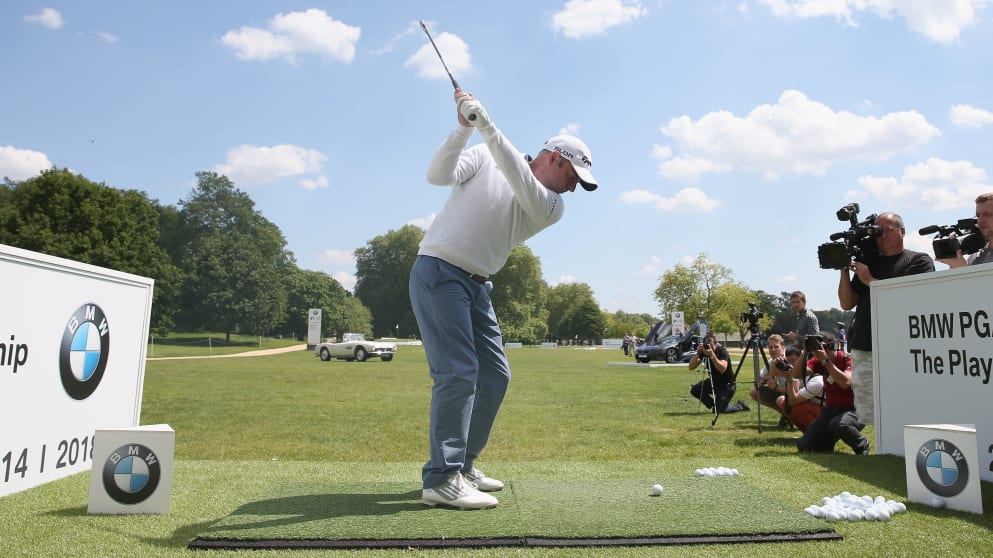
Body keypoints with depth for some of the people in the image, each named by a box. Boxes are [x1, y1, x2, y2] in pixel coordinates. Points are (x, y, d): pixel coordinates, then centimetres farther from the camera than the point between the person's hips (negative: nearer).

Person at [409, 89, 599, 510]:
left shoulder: (552, 207, 5)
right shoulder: (483, 156, 1)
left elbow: (522, 185, -14)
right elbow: (438, 175, -12)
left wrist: (487, 126, -23)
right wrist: (464, 127, -23)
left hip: (476, 286, 7)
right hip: (438, 272, -6)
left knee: (494, 376, 7)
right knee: (458, 372, -16)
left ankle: (461, 465, 19)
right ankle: (441, 479, -12)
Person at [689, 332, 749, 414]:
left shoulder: (722, 351, -22)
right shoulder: (703, 351, -9)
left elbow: (722, 369, -38)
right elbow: (691, 367, -18)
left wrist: (712, 355, -44)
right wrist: (697, 353, -32)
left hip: (727, 384, -6)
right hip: (713, 382, 6)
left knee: (720, 410, -12)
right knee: (694, 390, -13)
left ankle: (740, 406, 17)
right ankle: (714, 406, 9)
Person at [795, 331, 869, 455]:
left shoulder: (847, 359, -16)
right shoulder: (818, 361, -2)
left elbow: (846, 383, -34)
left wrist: (826, 361, -33)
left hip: (852, 410, -5)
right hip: (830, 409, 5)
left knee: (838, 424, -39)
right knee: (803, 446, -7)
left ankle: (862, 446, -7)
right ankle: (832, 438, 24)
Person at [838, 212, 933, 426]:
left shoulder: (919, 261, 7)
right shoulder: (867, 262, 19)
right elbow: (847, 303, 15)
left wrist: (871, 281, -7)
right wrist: (845, 269, 5)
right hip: (863, 351, 4)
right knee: (868, 418, 5)